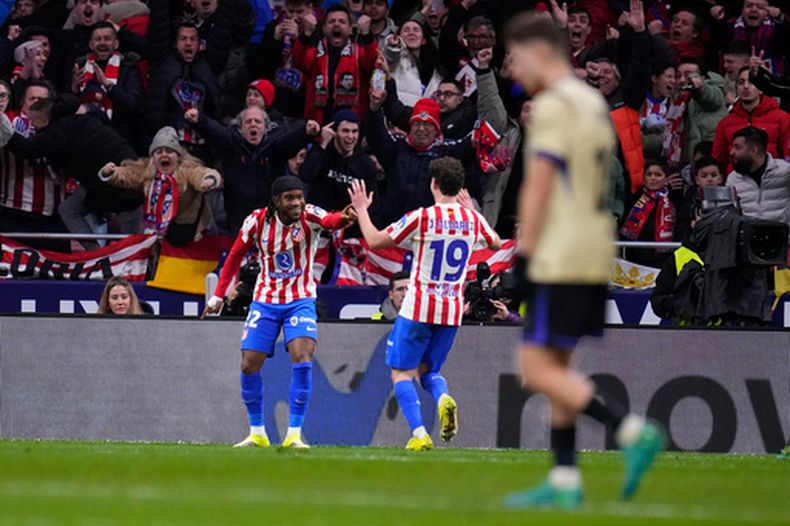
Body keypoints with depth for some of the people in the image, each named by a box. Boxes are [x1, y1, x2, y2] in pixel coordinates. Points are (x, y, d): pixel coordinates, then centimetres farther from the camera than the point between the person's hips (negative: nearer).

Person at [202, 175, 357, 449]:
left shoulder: (308, 216, -14)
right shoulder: (258, 221, -8)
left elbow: (330, 220, -38)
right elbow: (235, 256, 7)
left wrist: (343, 218, -62)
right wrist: (218, 295, 7)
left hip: (300, 300, -2)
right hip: (265, 301, 2)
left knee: (302, 358, -21)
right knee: (249, 365, -1)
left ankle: (294, 434, -14)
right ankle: (257, 434, 17)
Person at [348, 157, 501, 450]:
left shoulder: (422, 218, -13)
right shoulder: (472, 219, 2)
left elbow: (375, 241, -6)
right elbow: (495, 244, 25)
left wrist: (361, 210, 9)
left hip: (419, 308, -5)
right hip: (453, 310, 5)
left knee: (402, 373, 4)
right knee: (428, 370, 19)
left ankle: (419, 434, -14)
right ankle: (443, 399, -15)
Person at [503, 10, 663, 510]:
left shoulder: (553, 106, -11)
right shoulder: (595, 104, 17)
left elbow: (537, 188, -16)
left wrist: (523, 254, -13)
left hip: (561, 261, -9)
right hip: (594, 259, 9)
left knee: (538, 368, -9)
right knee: (554, 367, 12)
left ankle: (633, 431, -18)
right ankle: (564, 481, 8)